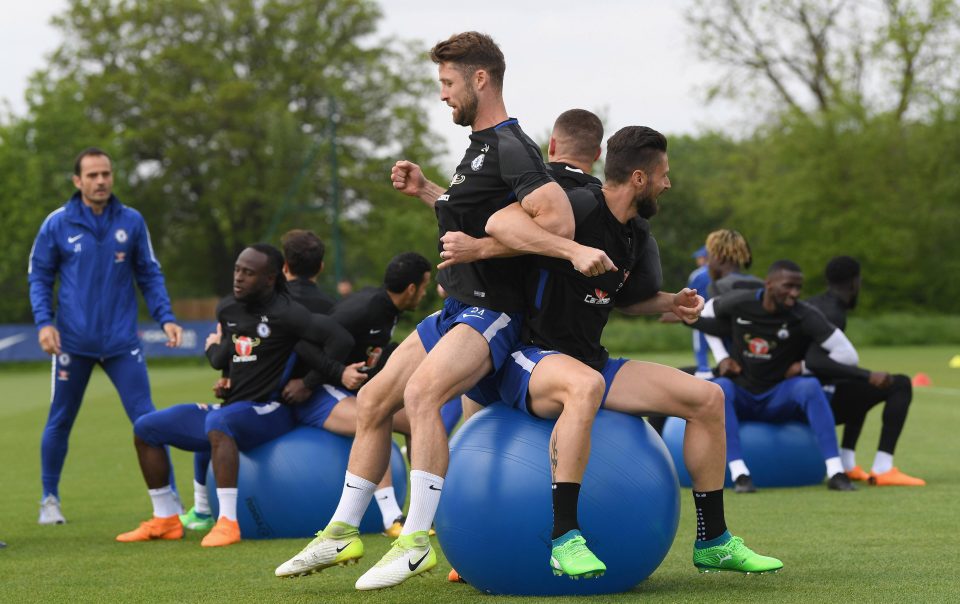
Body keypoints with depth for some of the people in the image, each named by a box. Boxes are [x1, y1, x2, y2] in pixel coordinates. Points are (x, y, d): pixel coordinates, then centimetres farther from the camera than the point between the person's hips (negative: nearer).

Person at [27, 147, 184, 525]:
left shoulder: (131, 222, 2)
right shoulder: (57, 224, -2)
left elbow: (149, 275, 8)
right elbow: (39, 277, 4)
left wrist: (165, 318, -5)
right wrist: (43, 322, -10)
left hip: (121, 341, 0)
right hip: (72, 341, 0)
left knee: (147, 419, -6)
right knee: (60, 422, 10)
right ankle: (50, 499, 27)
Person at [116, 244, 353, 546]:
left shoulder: (284, 313, -15)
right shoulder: (227, 309, 8)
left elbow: (341, 339, -23)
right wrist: (214, 348, 3)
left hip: (270, 411, -9)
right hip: (232, 408, 9)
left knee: (218, 423, -41)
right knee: (145, 428, 8)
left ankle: (227, 523, -43)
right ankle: (165, 520, 12)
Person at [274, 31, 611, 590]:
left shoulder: (510, 148, -15)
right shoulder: (482, 146, 16)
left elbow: (558, 219, -27)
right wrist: (427, 192, 18)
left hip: (492, 312, -11)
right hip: (458, 308, 11)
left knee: (421, 391, -32)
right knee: (372, 401, 10)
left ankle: (418, 541, -29)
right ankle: (343, 533, 19)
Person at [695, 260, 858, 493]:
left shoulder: (805, 316, -14)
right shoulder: (738, 303, -8)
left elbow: (847, 355, -14)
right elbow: (707, 314, 15)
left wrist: (804, 367, -9)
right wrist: (722, 357, 4)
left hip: (779, 398, -1)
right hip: (740, 396, 1)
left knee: (811, 386, -32)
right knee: (720, 387, -34)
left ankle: (836, 472, -34)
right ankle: (739, 473, -39)